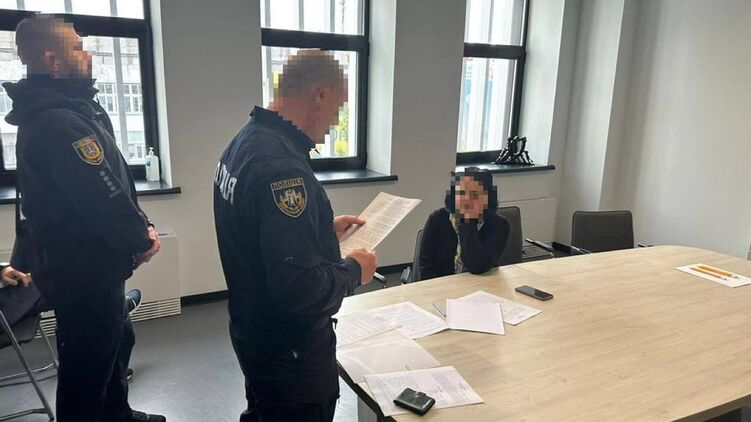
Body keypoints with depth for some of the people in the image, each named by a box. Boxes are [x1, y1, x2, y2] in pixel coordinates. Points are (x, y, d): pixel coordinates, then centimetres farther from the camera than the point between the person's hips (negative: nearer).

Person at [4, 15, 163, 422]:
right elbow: (104, 198, -27)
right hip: (84, 269, -11)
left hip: (84, 262, 11)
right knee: (88, 363, 6)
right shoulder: (59, 123, -24)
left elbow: (118, 179, 9)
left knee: (116, 341, 26)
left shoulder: (66, 109, 11)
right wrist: (142, 239, -11)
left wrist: (141, 224, -1)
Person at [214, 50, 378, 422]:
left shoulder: (246, 141, 1)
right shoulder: (281, 165, -31)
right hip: (289, 351, -8)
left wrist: (324, 228, 10)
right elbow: (300, 288, -34)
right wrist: (354, 269, -16)